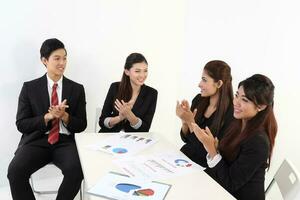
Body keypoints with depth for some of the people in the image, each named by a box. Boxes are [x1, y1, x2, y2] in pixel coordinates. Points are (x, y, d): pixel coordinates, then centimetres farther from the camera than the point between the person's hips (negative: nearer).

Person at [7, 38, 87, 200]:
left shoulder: (77, 89, 8)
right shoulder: (29, 88, 5)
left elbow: (81, 125, 8)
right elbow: (21, 124, 1)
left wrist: (64, 116, -13)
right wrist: (48, 116, -15)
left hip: (65, 141, 0)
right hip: (36, 140, 0)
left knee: (76, 171, -31)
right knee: (15, 171, -28)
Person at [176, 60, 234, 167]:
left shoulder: (230, 113, -18)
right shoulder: (198, 100, -1)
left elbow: (207, 152, -18)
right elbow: (185, 138, 7)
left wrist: (191, 122, -24)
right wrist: (185, 121, -13)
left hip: (203, 167, -5)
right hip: (184, 155, 5)